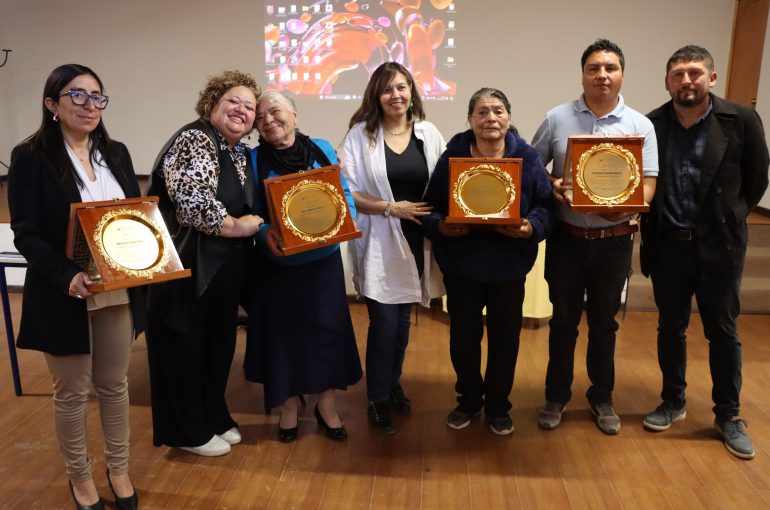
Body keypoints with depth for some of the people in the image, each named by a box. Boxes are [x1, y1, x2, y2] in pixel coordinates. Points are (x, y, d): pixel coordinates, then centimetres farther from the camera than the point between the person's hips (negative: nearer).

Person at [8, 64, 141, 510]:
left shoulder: (116, 153, 7)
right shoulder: (31, 157, -8)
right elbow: (26, 234, -13)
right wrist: (67, 276, -29)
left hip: (118, 292, 4)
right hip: (65, 297, -4)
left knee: (115, 384, 16)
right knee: (73, 392, 12)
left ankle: (119, 470, 34)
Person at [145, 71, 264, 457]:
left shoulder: (241, 154, 13)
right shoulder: (194, 139, -15)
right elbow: (191, 200, -28)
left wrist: (260, 225, 6)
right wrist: (236, 226, -17)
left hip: (224, 273, 9)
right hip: (186, 269, -9)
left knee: (218, 346, 18)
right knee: (184, 349, 5)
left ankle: (213, 417, 35)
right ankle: (187, 431, 21)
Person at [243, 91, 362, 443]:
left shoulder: (322, 150, 1)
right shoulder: (254, 159, -3)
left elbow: (344, 196, 4)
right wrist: (265, 232, -25)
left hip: (323, 260, 1)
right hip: (277, 265, -1)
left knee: (327, 329, 7)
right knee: (282, 333, 9)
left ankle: (327, 407, 26)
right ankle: (288, 408, 29)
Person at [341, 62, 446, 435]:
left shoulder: (428, 133, 3)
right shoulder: (360, 135, -5)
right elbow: (346, 192, -8)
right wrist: (391, 207, -16)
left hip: (417, 241, 3)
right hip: (379, 243, -3)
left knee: (402, 319, 16)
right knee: (384, 322, -3)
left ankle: (393, 385, 38)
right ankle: (377, 400, 18)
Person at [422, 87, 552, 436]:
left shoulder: (527, 158, -1)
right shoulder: (451, 157, -2)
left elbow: (545, 206, -1)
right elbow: (430, 208, 0)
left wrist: (530, 227, -20)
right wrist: (441, 227, -20)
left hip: (509, 266, 0)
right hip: (461, 265, 0)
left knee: (504, 337, 11)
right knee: (463, 337, 10)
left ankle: (498, 406, 32)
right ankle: (468, 400, 34)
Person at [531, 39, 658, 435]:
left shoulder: (640, 125, -1)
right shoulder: (557, 118, -1)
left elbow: (648, 182, -3)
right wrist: (550, 184, -16)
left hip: (614, 240, 1)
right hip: (566, 237, 0)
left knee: (603, 322, 14)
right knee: (563, 320, 11)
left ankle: (602, 397, 32)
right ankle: (556, 395, 28)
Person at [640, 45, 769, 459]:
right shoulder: (651, 125, -3)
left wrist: (729, 218, 2)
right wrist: (650, 223, -2)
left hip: (719, 246, -1)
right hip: (668, 245, 2)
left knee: (723, 332, 10)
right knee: (670, 328, 14)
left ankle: (728, 416, 27)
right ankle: (673, 402, 32)